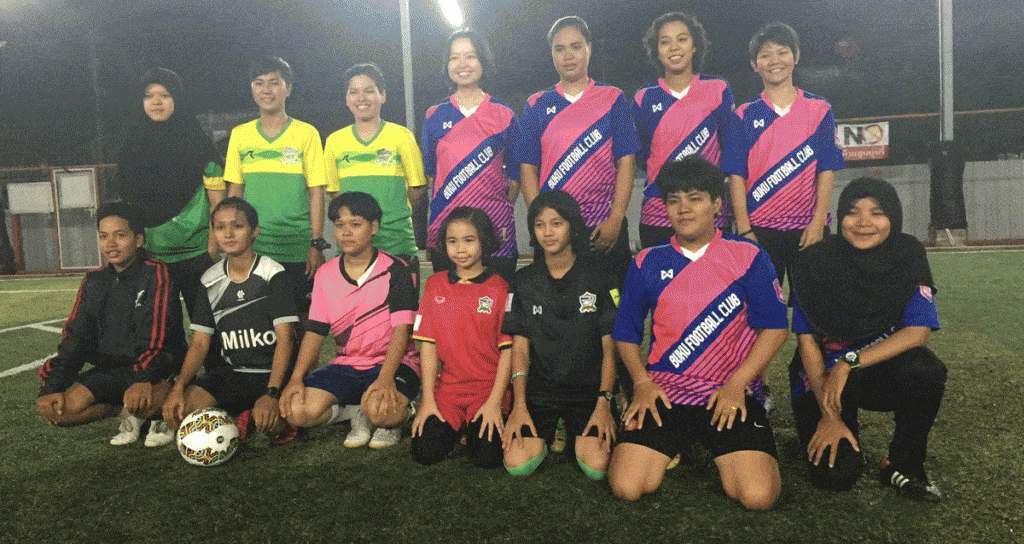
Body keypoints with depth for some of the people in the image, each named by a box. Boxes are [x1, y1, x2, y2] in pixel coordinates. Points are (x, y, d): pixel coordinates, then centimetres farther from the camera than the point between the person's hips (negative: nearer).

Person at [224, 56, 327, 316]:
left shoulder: (307, 133, 2)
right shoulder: (239, 134, 10)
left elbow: (316, 193, 0)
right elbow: (234, 192, 13)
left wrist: (317, 244, -6)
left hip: (298, 250, -2)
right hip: (251, 249, 2)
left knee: (301, 319, 0)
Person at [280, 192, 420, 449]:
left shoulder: (395, 271, -7)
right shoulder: (325, 275, 8)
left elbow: (401, 329, -14)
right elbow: (315, 331, 6)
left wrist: (385, 378, -29)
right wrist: (296, 379, -9)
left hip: (392, 362, -4)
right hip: (346, 365, 5)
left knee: (381, 410, -36)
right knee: (297, 411, -19)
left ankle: (394, 420, 1)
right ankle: (359, 415, 5)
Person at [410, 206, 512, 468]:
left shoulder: (499, 288, -2)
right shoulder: (434, 285, 6)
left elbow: (508, 349, -4)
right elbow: (428, 343, 3)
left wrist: (494, 401, -11)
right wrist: (428, 399, -3)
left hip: (489, 388, -2)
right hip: (446, 388, 2)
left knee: (487, 457, -19)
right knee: (425, 452, -14)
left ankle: (477, 426, 14)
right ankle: (456, 426, 17)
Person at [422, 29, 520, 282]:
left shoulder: (504, 116, 4)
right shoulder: (435, 116, 8)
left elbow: (515, 175, 8)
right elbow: (430, 173, 13)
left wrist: (500, 208, 1)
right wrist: (445, 205, 3)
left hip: (495, 230, -1)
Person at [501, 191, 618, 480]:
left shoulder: (599, 278, 0)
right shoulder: (523, 282, 5)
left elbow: (609, 346, 0)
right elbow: (520, 347, 2)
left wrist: (604, 403, -11)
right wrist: (519, 406, -8)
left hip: (590, 388, -1)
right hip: (539, 387, 1)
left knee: (597, 466, -22)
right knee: (517, 464, -19)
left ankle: (577, 434, 13)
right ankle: (546, 434, 15)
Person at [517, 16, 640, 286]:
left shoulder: (613, 99, 7)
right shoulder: (537, 105, 10)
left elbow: (625, 162, 1)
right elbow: (528, 167, 6)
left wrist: (615, 220, -10)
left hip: (604, 230, -1)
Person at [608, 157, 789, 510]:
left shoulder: (748, 256, 2)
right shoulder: (647, 263, 7)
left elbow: (774, 327, 0)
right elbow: (626, 333, 11)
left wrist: (736, 384, -9)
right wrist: (642, 381, -5)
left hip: (731, 393, -1)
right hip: (663, 392, 1)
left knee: (758, 496, -18)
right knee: (626, 487, -15)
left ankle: (722, 453, 16)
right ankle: (674, 448, 17)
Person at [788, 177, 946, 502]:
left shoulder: (908, 258, -8)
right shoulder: (815, 264, -13)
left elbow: (918, 332, -17)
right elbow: (807, 341, -11)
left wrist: (850, 362, -26)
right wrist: (828, 414, -15)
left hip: (883, 371, 2)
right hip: (823, 375, -1)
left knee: (926, 371, -33)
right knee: (836, 475, -20)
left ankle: (903, 466, -7)